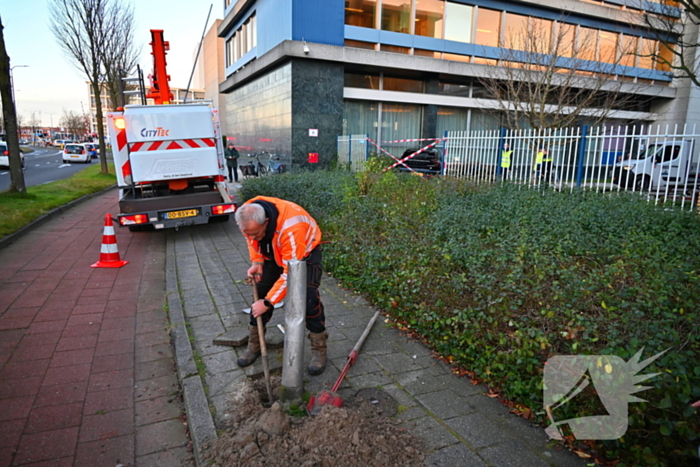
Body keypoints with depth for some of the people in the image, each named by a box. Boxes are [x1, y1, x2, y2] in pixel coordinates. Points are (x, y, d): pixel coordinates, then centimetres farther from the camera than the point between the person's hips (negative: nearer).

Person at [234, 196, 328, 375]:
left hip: (305, 251, -5)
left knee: (308, 297, -18)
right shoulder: (248, 216, -24)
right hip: (273, 253, 6)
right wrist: (257, 262, -13)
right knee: (260, 292, 0)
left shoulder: (291, 228, -44)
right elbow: (252, 238, 1)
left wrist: (268, 302, -32)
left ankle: (319, 350, -1)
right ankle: (254, 346, 17)